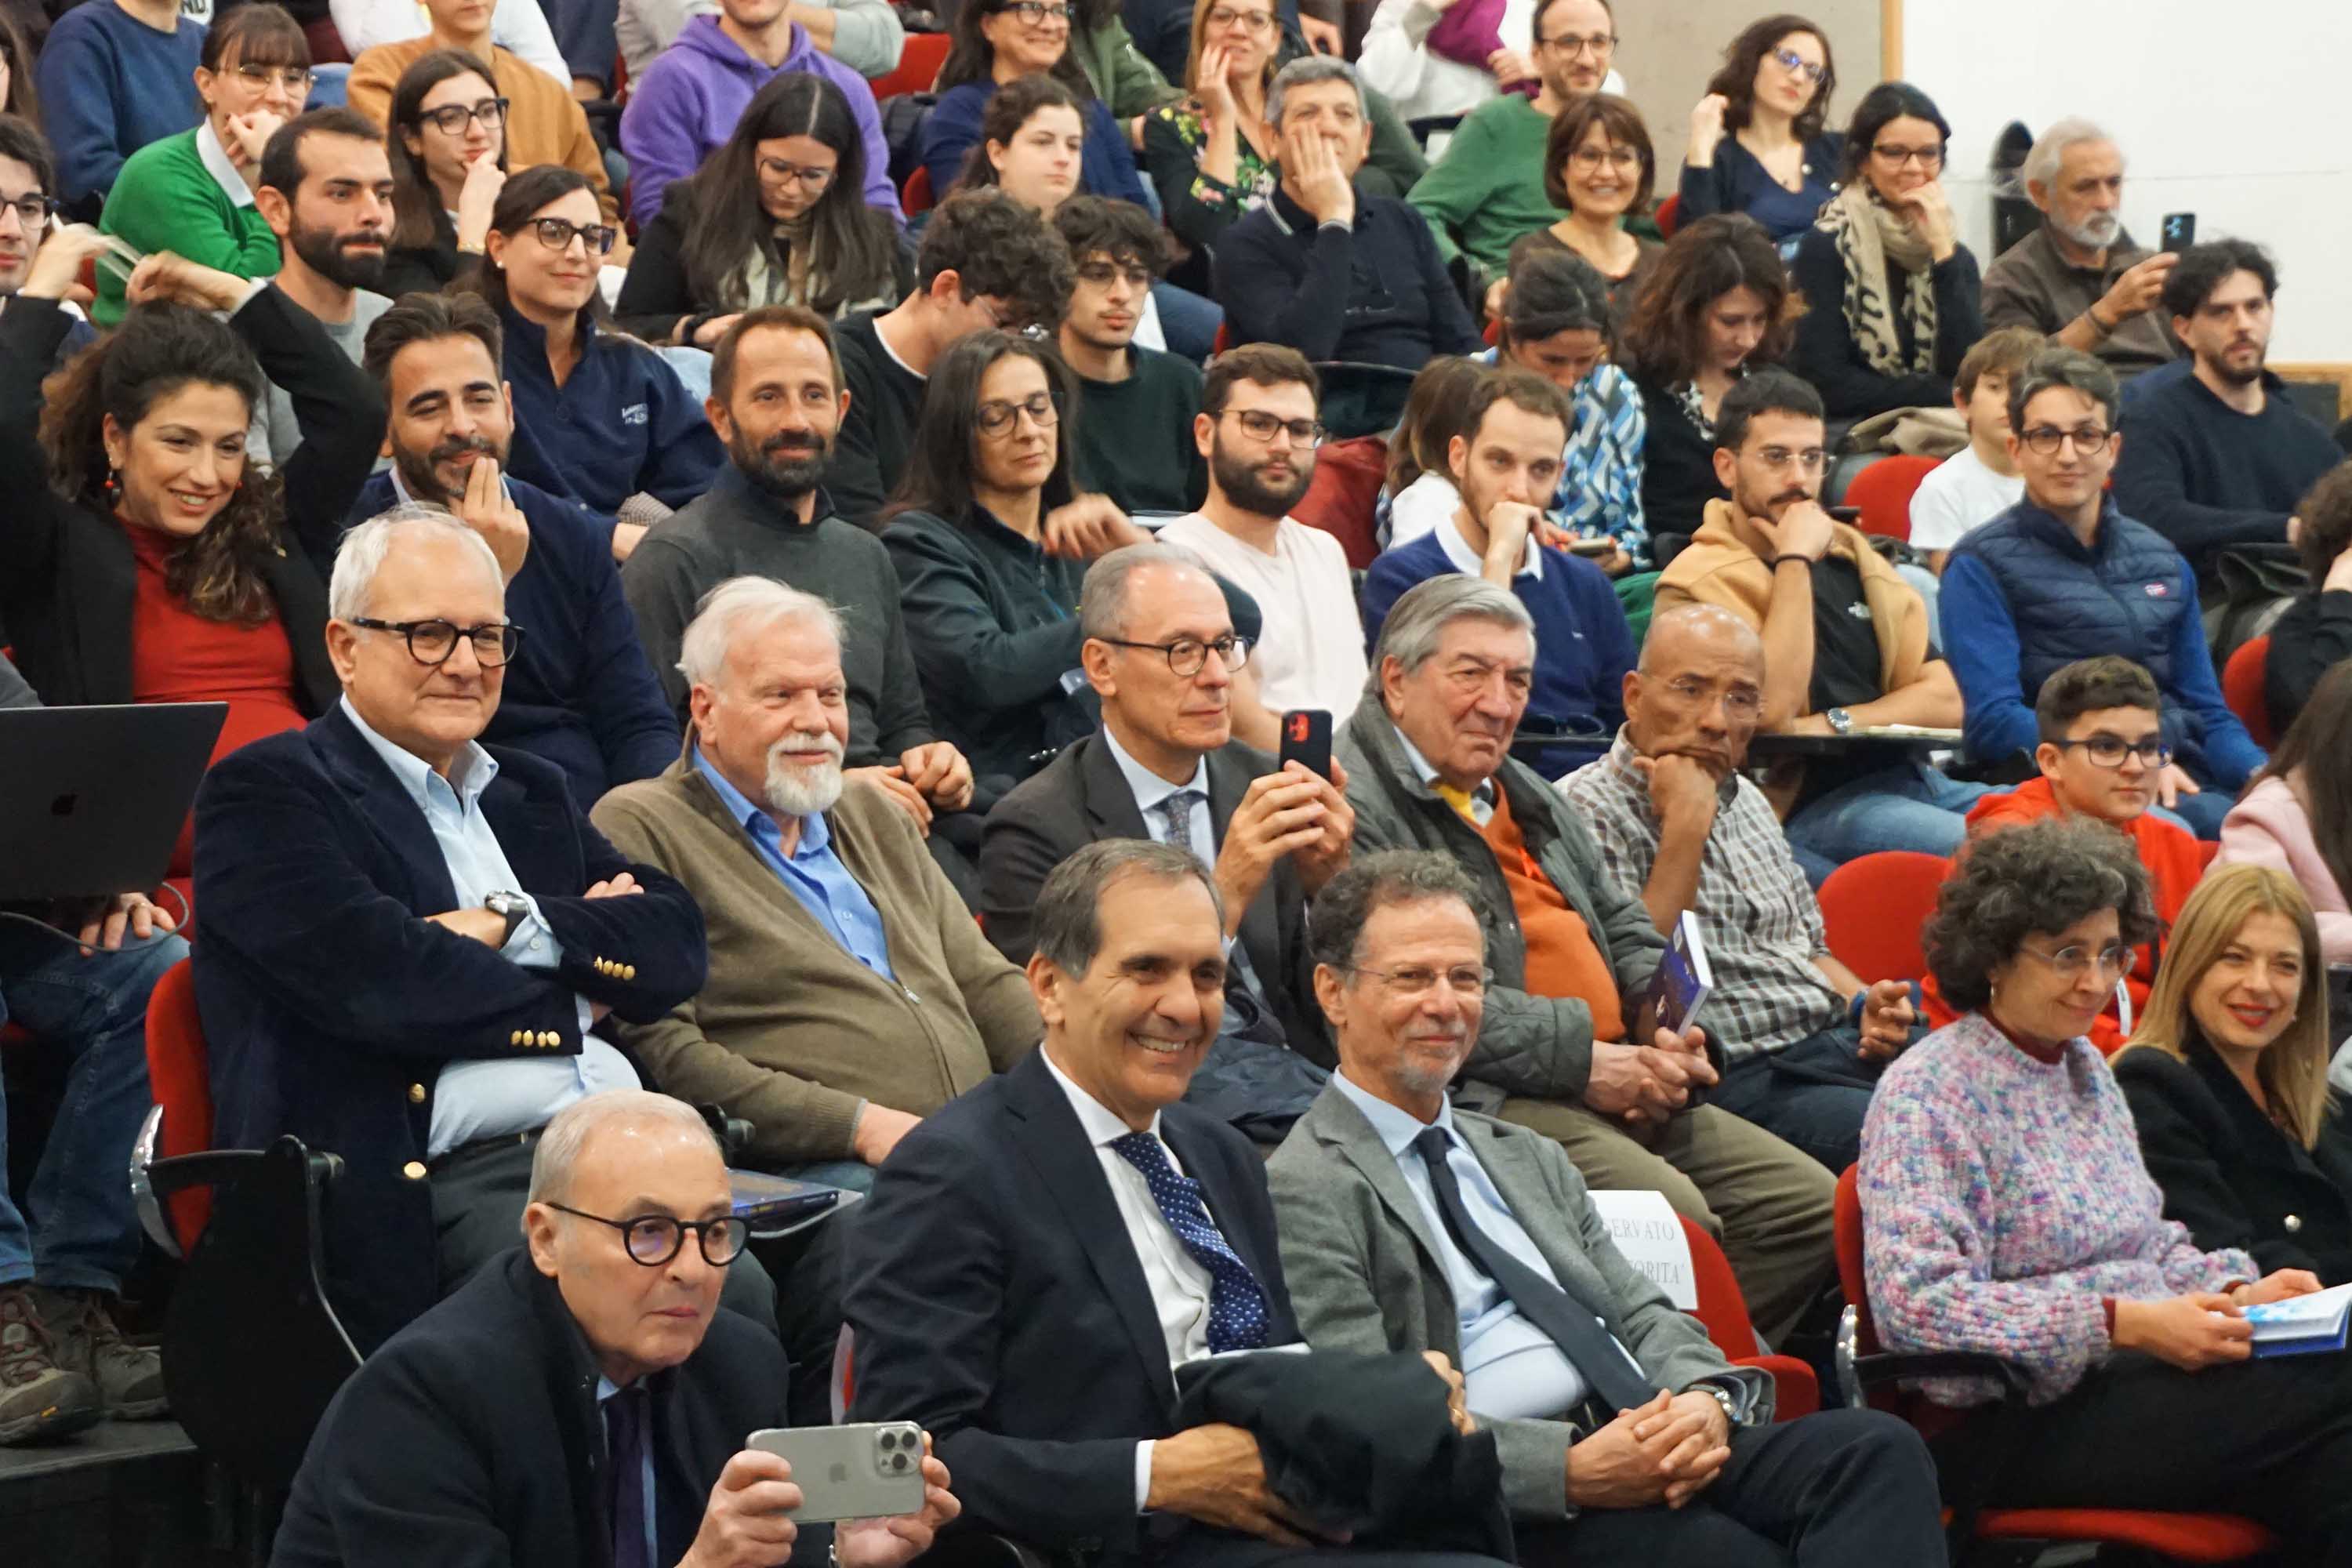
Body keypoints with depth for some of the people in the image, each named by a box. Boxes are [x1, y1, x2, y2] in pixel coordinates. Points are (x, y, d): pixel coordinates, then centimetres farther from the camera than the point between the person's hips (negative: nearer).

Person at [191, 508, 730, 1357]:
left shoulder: (531, 795, 28)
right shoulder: (266, 794, 6)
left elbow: (677, 948, 15)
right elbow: (378, 981, -10)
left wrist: (515, 928, -2)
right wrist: (572, 1003, 4)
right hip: (453, 1183, -7)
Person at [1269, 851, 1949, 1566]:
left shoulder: (1529, 1158, 28)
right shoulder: (1304, 1191, 1)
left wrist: (1706, 1399, -3)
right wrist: (1573, 1470, -19)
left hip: (1659, 1450, 8)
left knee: (1878, 1449, -22)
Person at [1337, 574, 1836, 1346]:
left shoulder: (1530, 797, 25)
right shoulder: (1357, 804, -8)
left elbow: (1628, 932, 28)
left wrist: (1672, 1039, 5)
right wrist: (1584, 1059, -17)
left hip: (1620, 1084, 10)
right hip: (1484, 1099, -10)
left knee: (1809, 1204, -2)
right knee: (1673, 1215, -31)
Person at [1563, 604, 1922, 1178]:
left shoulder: (1745, 799, 20)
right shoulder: (1588, 809, -7)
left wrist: (1864, 1003, 8)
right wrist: (1686, 827, -16)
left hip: (1840, 1043, 9)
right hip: (1735, 1081, -9)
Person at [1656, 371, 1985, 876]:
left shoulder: (1851, 554, 20)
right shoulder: (1699, 581, -1)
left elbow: (1944, 701, 12)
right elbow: (1772, 710, -17)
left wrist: (1833, 723, -7)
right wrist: (1796, 560, -10)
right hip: (1810, 804, -8)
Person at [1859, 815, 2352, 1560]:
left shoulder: (2087, 1070, 20)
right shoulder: (1928, 1092, -5)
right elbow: (1918, 1304, -16)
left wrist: (2236, 1292, 5)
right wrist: (2123, 1323, -19)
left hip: (2133, 1380, 7)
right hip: (2011, 1427, -7)